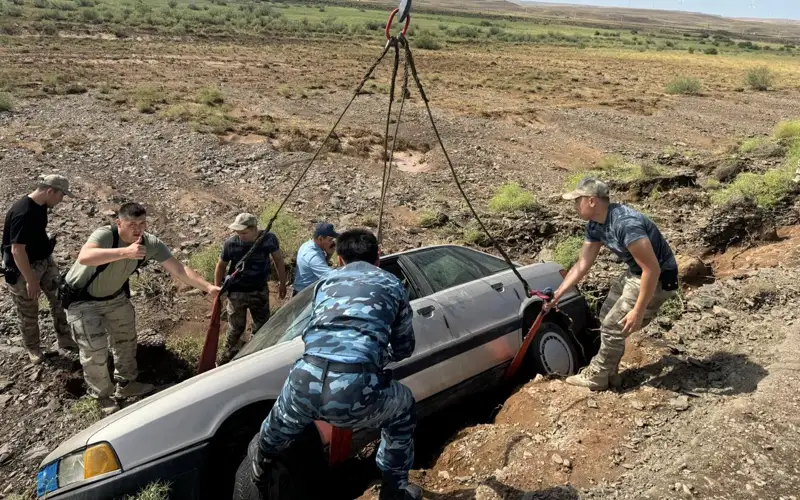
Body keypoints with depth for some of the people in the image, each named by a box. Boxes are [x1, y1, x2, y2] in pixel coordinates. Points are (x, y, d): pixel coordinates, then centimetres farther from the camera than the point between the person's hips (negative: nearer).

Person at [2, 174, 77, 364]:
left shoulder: (41, 205, -3)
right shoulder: (22, 213, -31)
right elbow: (17, 250, -30)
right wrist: (31, 280, -25)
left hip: (45, 261, 8)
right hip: (22, 269, -8)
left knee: (60, 298, 11)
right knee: (28, 312, 10)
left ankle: (64, 339, 26)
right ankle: (33, 348, 30)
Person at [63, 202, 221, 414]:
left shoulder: (151, 243, -22)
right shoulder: (104, 235, -36)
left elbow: (179, 270, -24)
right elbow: (84, 257, -57)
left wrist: (208, 287, -36)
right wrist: (125, 252, -68)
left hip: (115, 296, 6)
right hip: (82, 300, -6)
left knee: (126, 340, 17)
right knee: (95, 350, -2)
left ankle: (125, 385, 40)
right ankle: (103, 397, 22)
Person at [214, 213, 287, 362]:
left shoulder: (269, 239, -19)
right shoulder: (231, 244, -22)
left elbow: (278, 259, -2)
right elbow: (221, 266, -5)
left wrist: (282, 283, 4)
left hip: (260, 291, 2)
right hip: (237, 293, -2)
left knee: (262, 325, 19)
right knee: (236, 327, 13)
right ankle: (229, 353, 40)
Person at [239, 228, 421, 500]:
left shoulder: (327, 282, 28)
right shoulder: (392, 285, 23)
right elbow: (404, 349, 33)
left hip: (306, 382, 3)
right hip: (357, 387, -3)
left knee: (282, 422, 39)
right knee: (404, 410, 32)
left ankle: (259, 470, 66)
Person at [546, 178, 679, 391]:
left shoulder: (626, 223, -33)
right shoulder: (595, 225, -2)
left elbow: (652, 269, -32)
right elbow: (582, 265, 6)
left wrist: (638, 311, -27)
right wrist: (558, 293, 3)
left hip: (658, 279, -9)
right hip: (635, 273, 9)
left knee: (613, 327, -3)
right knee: (606, 318, 17)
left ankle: (597, 377, 16)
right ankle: (609, 372, 31)